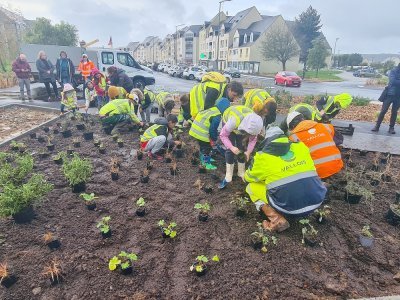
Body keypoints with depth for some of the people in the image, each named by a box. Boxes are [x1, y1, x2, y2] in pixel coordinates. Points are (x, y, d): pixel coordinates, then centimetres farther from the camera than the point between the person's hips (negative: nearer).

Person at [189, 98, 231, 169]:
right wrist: (214, 139, 0)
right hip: (202, 133, -9)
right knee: (207, 148, 7)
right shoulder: (217, 117, -17)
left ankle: (203, 159, 44)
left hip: (195, 130, 9)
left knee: (202, 146, 27)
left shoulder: (212, 109, 9)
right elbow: (213, 129, -16)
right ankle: (207, 164, 17)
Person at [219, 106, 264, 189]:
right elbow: (223, 135, -31)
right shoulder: (234, 121, -46)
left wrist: (248, 151, -28)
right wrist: (231, 147, -44)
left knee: (242, 149, -1)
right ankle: (228, 177, -3)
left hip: (241, 127, 3)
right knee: (230, 150, -12)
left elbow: (253, 139, -14)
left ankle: (242, 173, 16)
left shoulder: (254, 124, -32)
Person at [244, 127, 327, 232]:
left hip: (290, 206, -5)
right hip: (316, 201, 5)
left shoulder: (263, 157, -3)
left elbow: (249, 177, 14)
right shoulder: (301, 146, 6)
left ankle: (277, 220, -3)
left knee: (251, 187, 13)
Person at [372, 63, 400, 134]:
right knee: (383, 111, -3)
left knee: (394, 112, 6)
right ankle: (377, 126, 3)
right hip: (390, 94, -3)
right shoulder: (393, 71, -2)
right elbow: (393, 81, -17)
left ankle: (391, 127, 11)